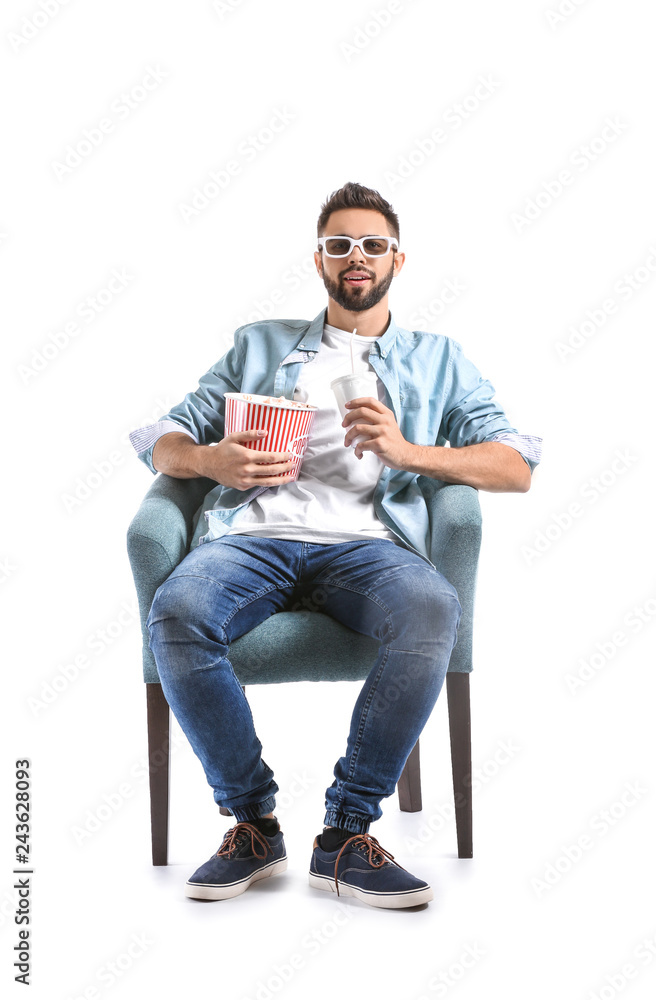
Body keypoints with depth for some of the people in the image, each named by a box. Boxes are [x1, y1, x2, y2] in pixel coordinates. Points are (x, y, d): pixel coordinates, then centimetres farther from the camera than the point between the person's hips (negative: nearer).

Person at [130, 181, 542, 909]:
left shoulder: (437, 358, 26)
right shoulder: (259, 344, 28)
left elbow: (516, 467, 12)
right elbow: (160, 439, 22)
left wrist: (409, 453, -5)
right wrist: (211, 460, -3)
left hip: (365, 542, 0)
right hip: (253, 535, 1)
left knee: (432, 609, -36)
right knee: (175, 614, -33)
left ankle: (346, 833, -22)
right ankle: (252, 822, -13)